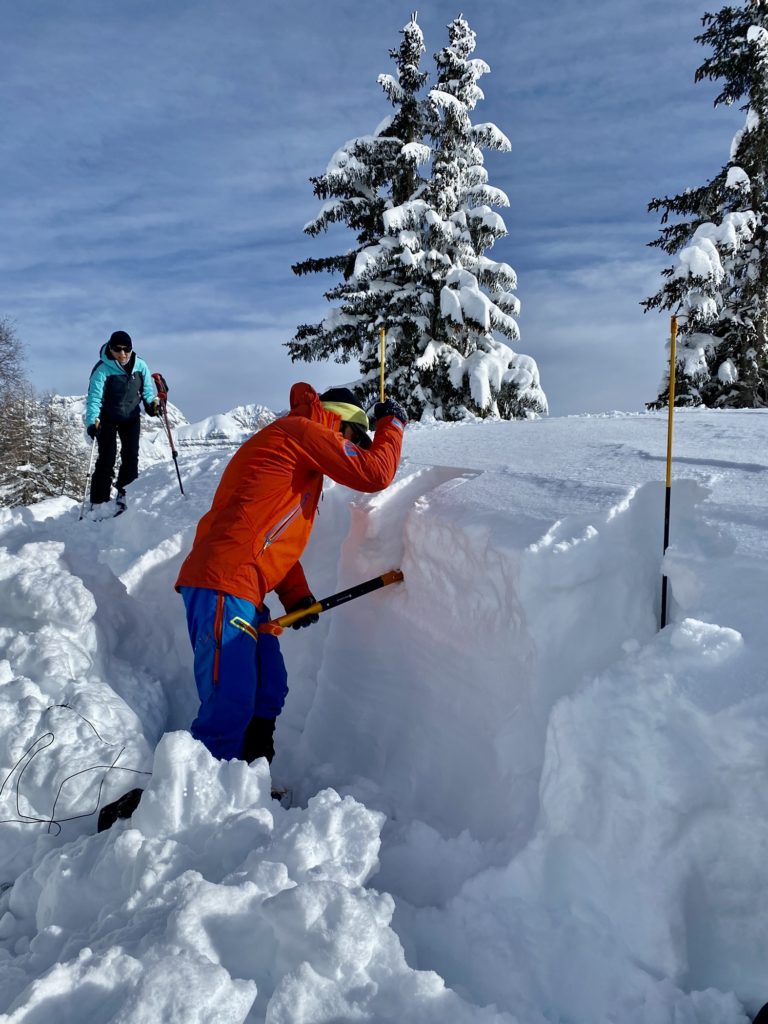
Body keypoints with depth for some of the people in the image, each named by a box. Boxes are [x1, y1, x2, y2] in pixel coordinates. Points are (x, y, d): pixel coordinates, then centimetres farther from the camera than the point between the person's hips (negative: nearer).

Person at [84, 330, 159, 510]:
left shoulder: (140, 366, -10)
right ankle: (99, 501, -3)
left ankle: (124, 494, 9)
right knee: (107, 458, -7)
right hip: (107, 419, -3)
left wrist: (152, 403, -16)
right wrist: (92, 421, -38)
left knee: (131, 456, -3)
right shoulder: (102, 369, -21)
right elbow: (94, 397, -26)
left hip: (131, 417, 4)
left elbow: (147, 389, 3)